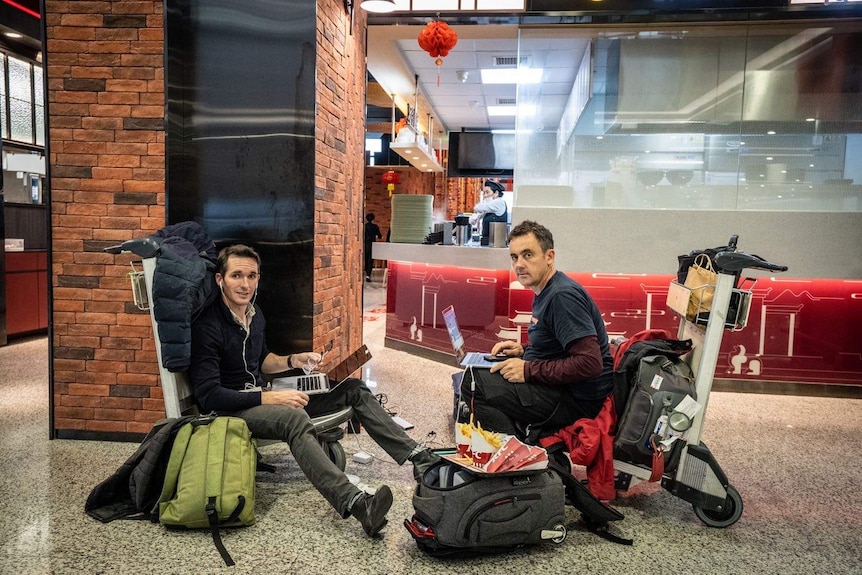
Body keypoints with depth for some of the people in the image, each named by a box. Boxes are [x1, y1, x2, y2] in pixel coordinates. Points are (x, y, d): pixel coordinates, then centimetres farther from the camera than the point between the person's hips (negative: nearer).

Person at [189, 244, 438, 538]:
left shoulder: (254, 312, 8)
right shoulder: (207, 326, -17)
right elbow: (209, 396, -21)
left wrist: (294, 360, 5)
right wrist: (270, 398, -26)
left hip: (259, 398, 8)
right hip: (228, 410, -8)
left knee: (354, 389, -3)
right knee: (295, 418, -41)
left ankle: (419, 457, -9)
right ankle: (354, 503, -56)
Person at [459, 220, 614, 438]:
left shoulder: (563, 295, -19)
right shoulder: (545, 292, 12)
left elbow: (590, 362, -26)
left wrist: (529, 370, -22)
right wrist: (524, 351, 6)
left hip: (578, 399, -11)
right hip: (561, 388, 11)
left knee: (474, 381, -19)